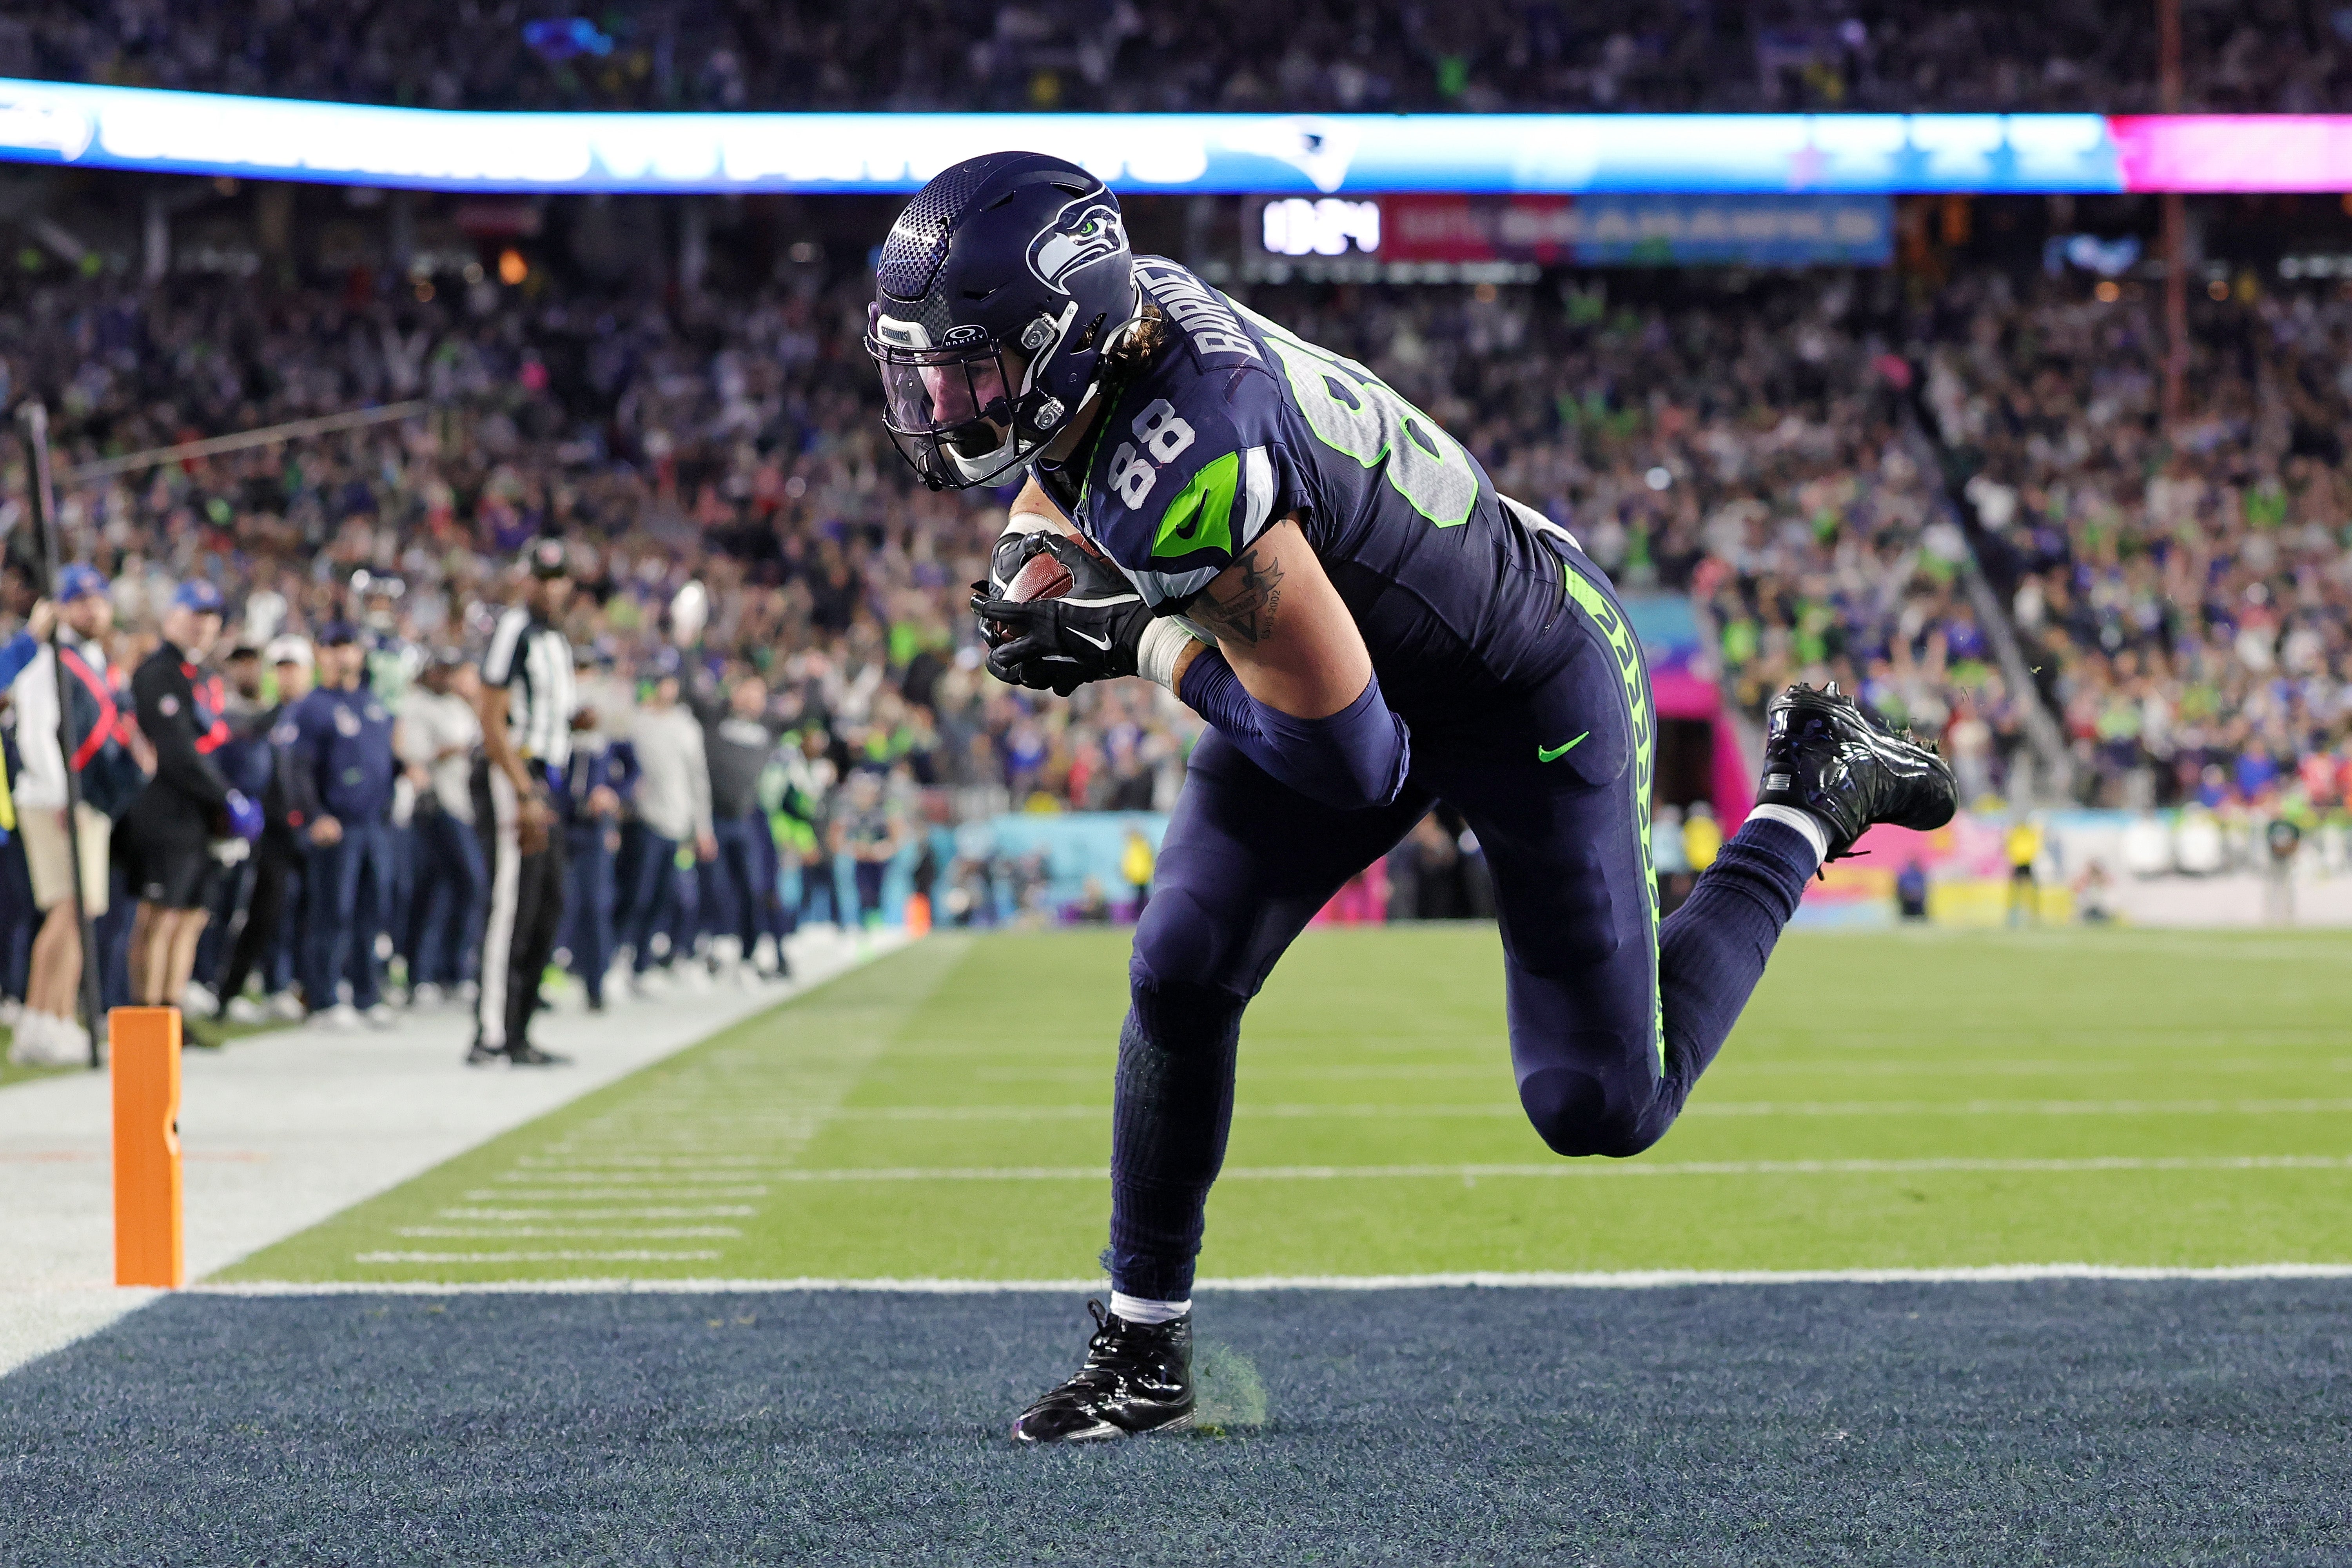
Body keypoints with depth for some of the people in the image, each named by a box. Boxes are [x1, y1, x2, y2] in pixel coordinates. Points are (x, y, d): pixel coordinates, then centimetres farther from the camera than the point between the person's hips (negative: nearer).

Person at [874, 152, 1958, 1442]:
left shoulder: (1190, 476, -41)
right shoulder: (1125, 309, -15)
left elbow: (1354, 761, -33)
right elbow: (1064, 479, 12)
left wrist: (1142, 648, -24)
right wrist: (1037, 553, -12)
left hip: (1530, 695, -8)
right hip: (1375, 661, 8)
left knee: (1602, 1110, 2)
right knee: (1181, 975, -8)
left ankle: (1811, 799, 20)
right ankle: (1145, 1347, 7)